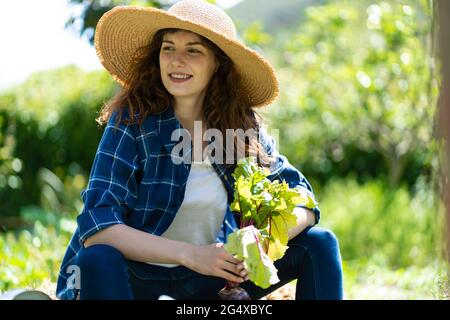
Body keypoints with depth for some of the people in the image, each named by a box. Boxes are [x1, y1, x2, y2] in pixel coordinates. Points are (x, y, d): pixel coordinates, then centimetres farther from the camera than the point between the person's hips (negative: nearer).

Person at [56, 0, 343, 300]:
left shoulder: (243, 125, -4)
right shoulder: (132, 121, -14)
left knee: (319, 243, -6)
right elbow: (96, 226, -23)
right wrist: (190, 254, -31)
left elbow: (301, 200, -1)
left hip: (212, 277, 4)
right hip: (136, 278, -4)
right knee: (98, 260, -37)